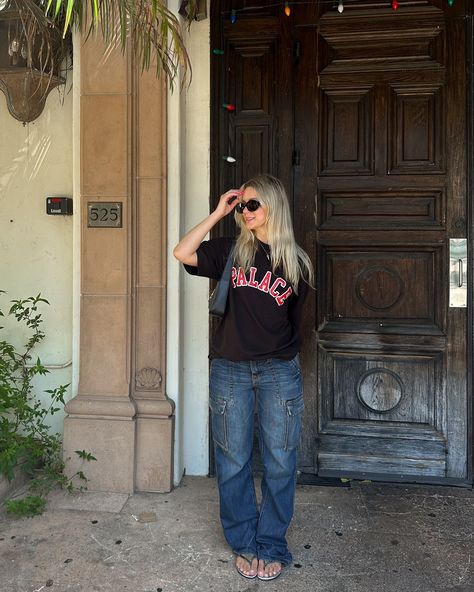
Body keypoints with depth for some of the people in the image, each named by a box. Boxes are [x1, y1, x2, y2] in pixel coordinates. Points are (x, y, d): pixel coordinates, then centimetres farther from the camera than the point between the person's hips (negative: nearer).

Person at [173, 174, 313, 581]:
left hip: (279, 371, 0)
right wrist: (218, 212, -6)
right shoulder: (233, 250, 5)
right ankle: (244, 544, 27)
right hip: (230, 368, 1)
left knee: (279, 463, 6)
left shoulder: (296, 261, 4)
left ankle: (272, 547, 25)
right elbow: (182, 253, -9)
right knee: (233, 463, 9)